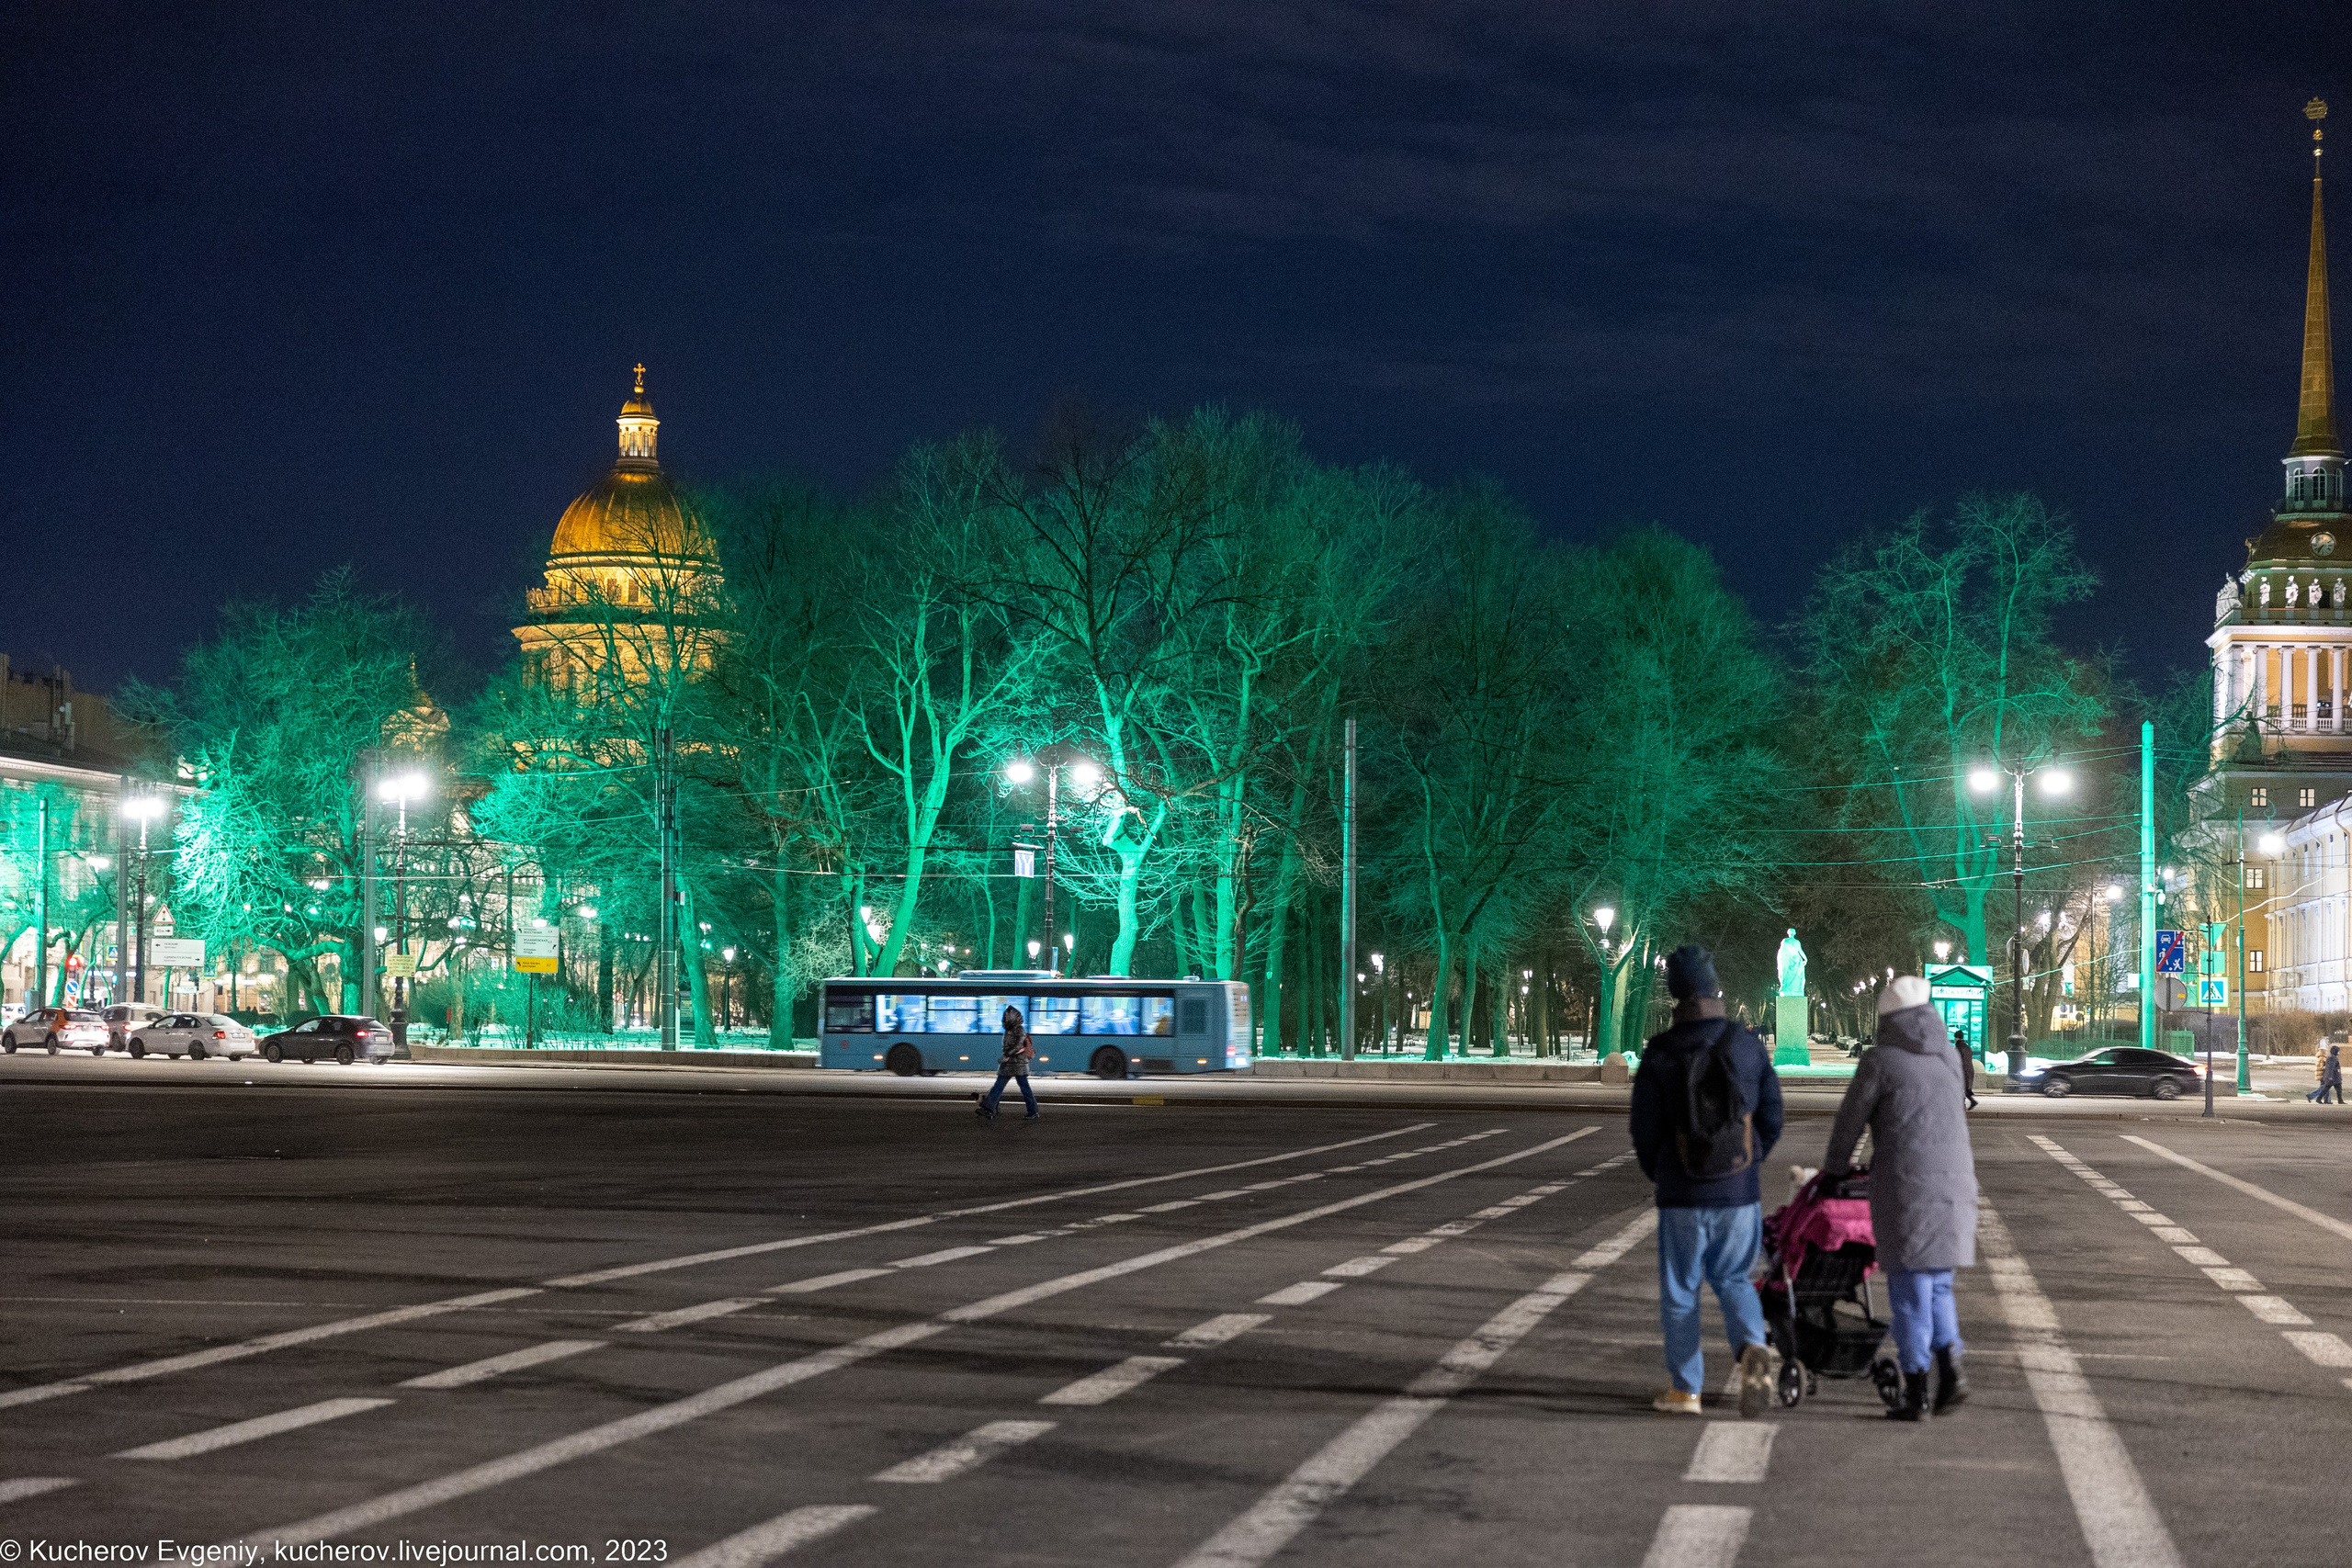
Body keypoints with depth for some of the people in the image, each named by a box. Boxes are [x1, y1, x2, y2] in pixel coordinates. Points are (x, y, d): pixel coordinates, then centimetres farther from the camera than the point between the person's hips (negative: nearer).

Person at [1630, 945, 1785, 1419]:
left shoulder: (1659, 1054, -9)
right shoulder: (1748, 1045, -2)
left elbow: (1645, 1130, -4)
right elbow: (1771, 1118, 4)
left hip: (1682, 1197, -2)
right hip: (1741, 1193, 2)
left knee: (1680, 1290, 9)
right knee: (1733, 1279, 17)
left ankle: (1684, 1389, 13)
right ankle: (1753, 1349, -9)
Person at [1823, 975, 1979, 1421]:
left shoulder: (1880, 1062, -6)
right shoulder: (1948, 1059, 12)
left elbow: (1851, 1117, 1)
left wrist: (1835, 1164, 20)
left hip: (1904, 1185, -5)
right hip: (1954, 1183, 5)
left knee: (1910, 1288, 0)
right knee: (1937, 1284, 18)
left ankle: (1916, 1391, 0)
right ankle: (1951, 1367, 1)